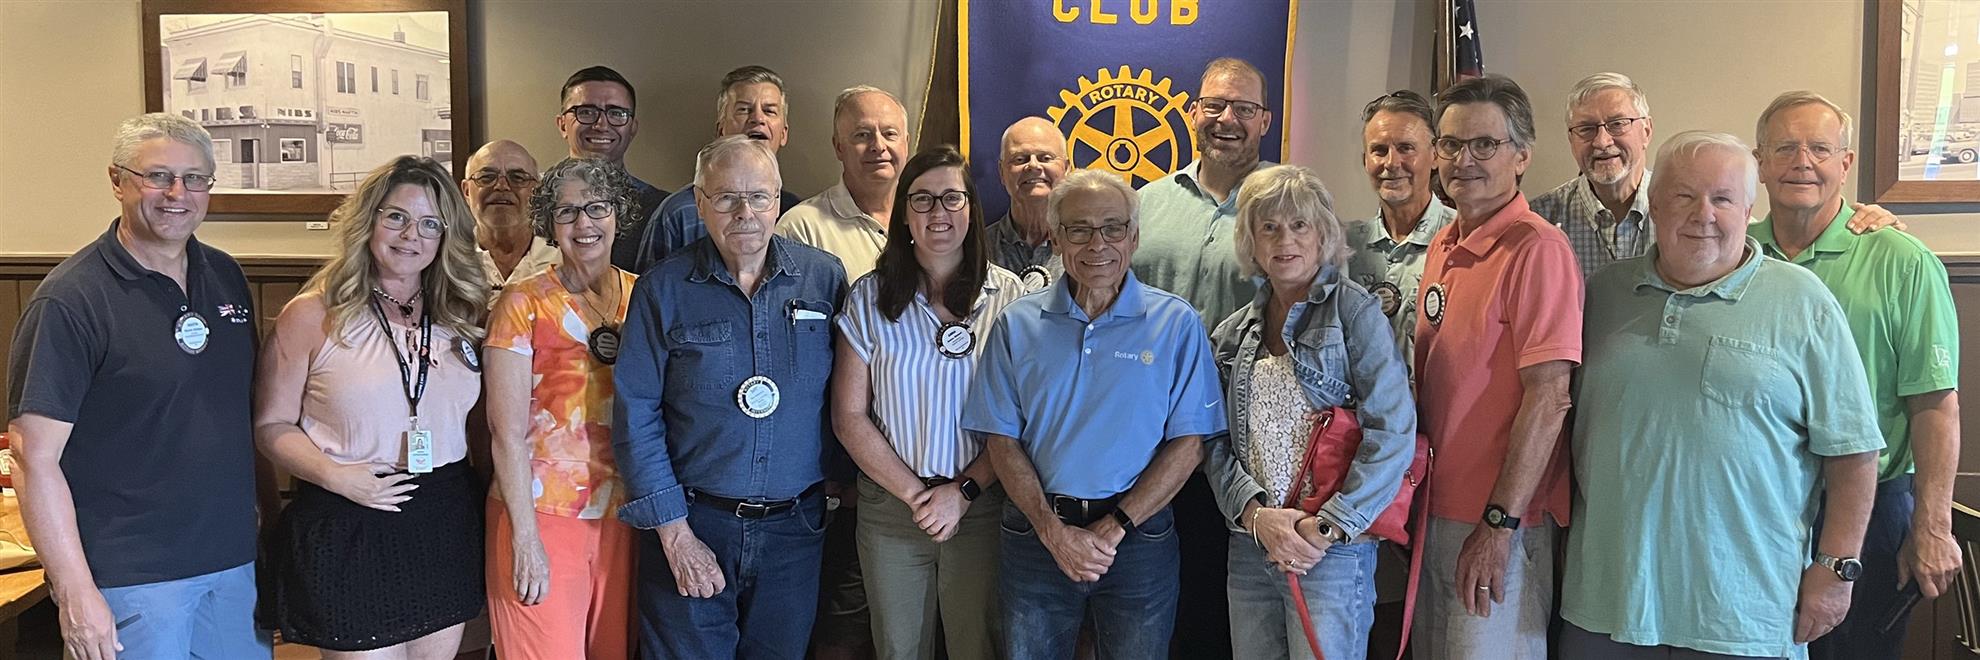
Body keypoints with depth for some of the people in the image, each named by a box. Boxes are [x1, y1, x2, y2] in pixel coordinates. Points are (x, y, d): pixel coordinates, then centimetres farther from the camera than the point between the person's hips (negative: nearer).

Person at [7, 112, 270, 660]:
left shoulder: (226, 278, 7)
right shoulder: (70, 300, -12)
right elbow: (35, 456, -14)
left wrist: (272, 510, 13)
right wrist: (74, 591, -17)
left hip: (236, 561, 6)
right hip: (130, 579, -6)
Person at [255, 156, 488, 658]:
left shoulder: (461, 316, 8)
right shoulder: (312, 316, -3)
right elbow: (272, 426, -2)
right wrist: (333, 475, -17)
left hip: (447, 527, 4)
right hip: (349, 534, -4)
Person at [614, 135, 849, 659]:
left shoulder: (825, 278, 0)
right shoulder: (664, 289, -4)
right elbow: (636, 414, -6)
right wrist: (674, 532, -10)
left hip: (794, 529, 2)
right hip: (692, 524, -2)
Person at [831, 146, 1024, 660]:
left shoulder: (1008, 296, -3)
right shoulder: (869, 298, 0)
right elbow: (849, 417, -2)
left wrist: (964, 492, -12)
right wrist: (915, 494, -8)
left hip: (982, 504, -1)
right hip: (889, 506, 1)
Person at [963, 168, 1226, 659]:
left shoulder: (1178, 324, -2)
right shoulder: (1017, 325, 2)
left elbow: (1189, 443, -5)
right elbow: (1002, 439, 1)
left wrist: (1115, 526, -12)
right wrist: (1052, 529, -10)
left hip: (1139, 539, -1)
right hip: (1037, 534, 1)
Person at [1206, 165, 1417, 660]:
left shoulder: (1355, 312, -5)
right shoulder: (1233, 334, 11)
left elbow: (1393, 435, -12)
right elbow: (1217, 445, 7)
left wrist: (1327, 527, -15)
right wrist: (1256, 514, -9)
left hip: (1333, 550, -5)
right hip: (1249, 544, 5)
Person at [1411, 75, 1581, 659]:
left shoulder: (1537, 249, -15)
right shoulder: (1442, 248, 10)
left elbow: (1549, 398, -19)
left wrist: (1499, 525, -19)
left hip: (1499, 526, -8)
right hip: (1434, 513, 8)